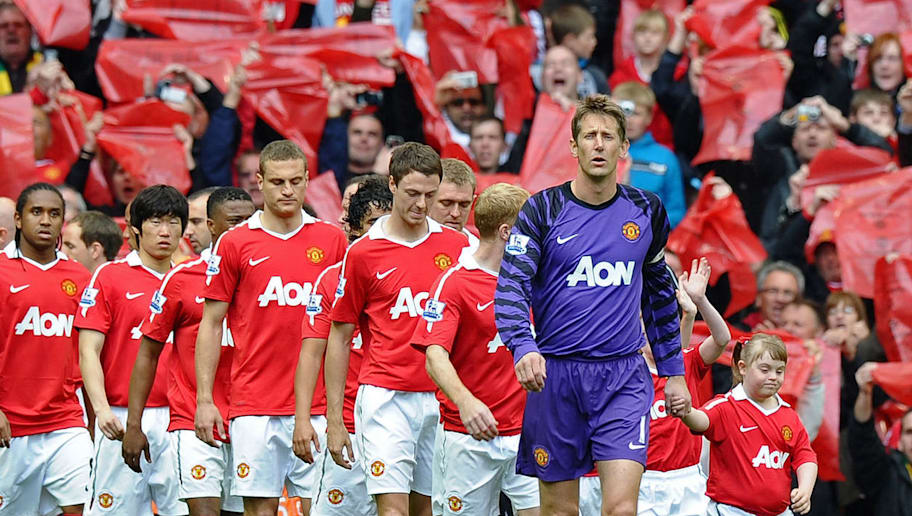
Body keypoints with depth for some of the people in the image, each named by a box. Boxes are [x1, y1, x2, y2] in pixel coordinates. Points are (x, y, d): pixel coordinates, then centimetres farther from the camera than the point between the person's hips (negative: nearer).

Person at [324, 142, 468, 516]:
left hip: (442, 398, 3)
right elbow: (340, 337, 5)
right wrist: (334, 419, 2)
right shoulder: (363, 253, 1)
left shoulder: (457, 246, 7)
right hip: (387, 397, -3)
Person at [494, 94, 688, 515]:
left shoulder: (647, 212, 8)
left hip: (624, 377, 1)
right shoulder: (543, 210, -1)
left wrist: (673, 371, 19)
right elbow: (511, 287, -11)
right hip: (555, 374, -1)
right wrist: (524, 347, -29)